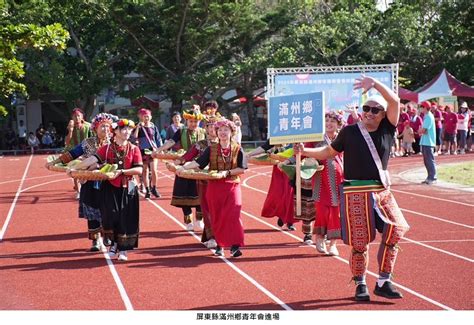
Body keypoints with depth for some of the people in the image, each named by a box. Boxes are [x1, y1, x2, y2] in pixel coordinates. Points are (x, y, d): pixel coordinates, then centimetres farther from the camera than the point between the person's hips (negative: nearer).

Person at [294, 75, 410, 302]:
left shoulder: (387, 130, 3)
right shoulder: (350, 132, 1)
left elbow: (395, 101, -9)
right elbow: (329, 152, 14)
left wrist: (374, 83, -18)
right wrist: (305, 152, 2)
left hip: (382, 191, 2)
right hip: (356, 193, -2)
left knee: (394, 231, -9)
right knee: (360, 241, 0)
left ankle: (383, 282, 4)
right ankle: (360, 284, 19)